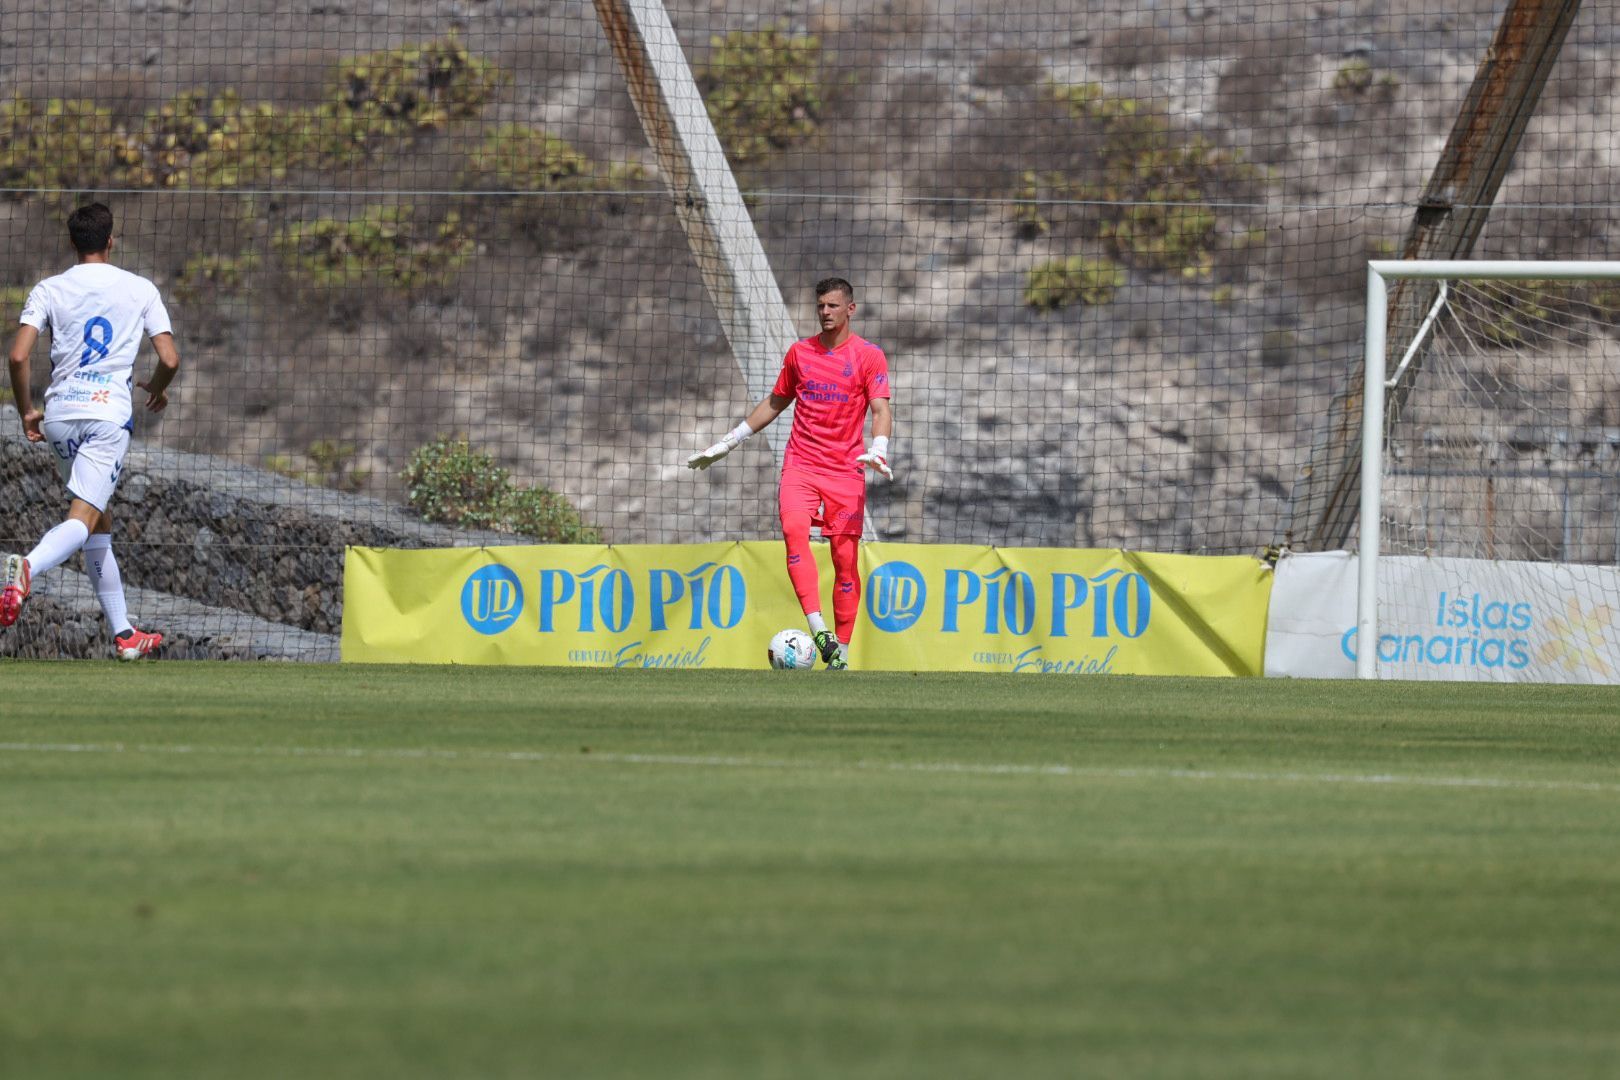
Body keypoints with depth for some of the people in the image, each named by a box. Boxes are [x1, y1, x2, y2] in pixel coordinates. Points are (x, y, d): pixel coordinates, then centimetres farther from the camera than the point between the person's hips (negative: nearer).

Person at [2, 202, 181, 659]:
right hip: (108, 412, -3)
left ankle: (123, 634, 16)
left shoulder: (49, 290, 6)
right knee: (83, 522, -13)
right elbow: (170, 359, 1)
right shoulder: (140, 289, 5)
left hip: (59, 414, 3)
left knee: (99, 520, 16)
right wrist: (156, 390, 23)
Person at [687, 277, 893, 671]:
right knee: (794, 530, -25)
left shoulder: (869, 356, 2)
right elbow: (775, 403, 25)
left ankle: (841, 651, 7)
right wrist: (729, 442, 26)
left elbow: (881, 409, -7)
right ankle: (818, 630, -33)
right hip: (800, 465, 2)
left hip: (846, 471, -2)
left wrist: (878, 450, -27)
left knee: (846, 558, -3)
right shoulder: (800, 353, 13)